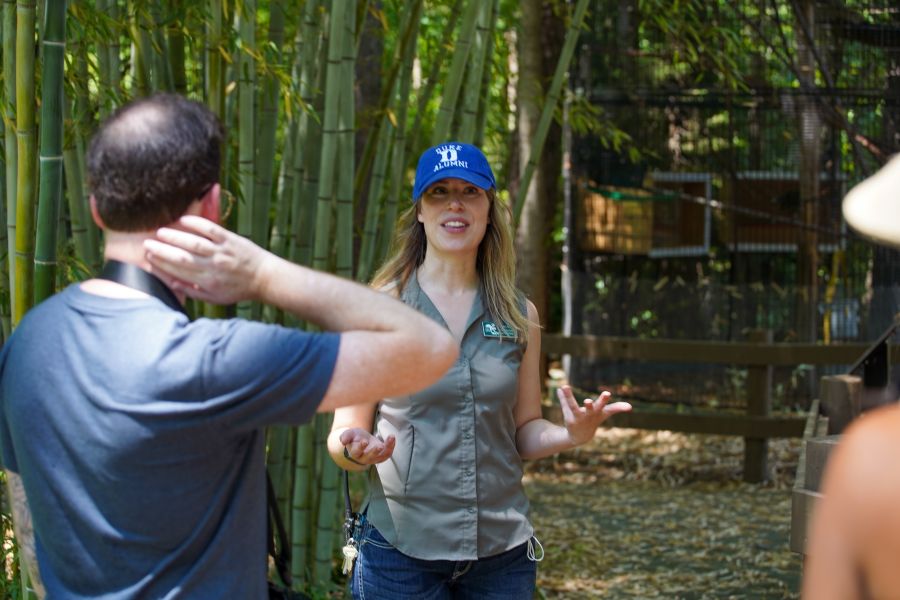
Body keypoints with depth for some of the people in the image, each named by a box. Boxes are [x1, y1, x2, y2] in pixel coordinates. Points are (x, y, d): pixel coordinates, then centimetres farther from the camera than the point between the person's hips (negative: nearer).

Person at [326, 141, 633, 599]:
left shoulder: (518, 316, 5)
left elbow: (523, 433, 11)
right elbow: (344, 435, -2)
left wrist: (570, 435, -9)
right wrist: (355, 448, -24)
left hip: (503, 550, 3)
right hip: (401, 547, -3)